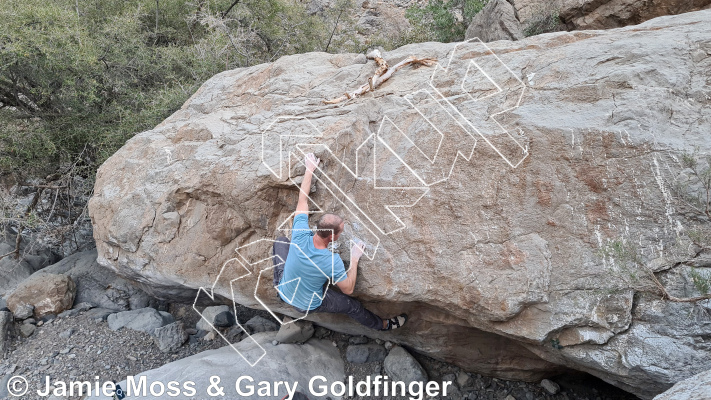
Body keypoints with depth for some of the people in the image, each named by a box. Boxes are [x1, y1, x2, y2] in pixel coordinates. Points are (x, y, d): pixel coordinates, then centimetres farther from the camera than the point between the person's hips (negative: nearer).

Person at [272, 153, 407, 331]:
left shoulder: (300, 236, -29)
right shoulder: (333, 262, -37)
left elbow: (303, 199, -14)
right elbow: (348, 289, -19)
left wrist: (309, 169, -5)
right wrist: (354, 259, -13)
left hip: (284, 292, 3)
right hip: (307, 306, -3)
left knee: (280, 241, 20)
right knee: (352, 306, 17)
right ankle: (384, 324, 43)